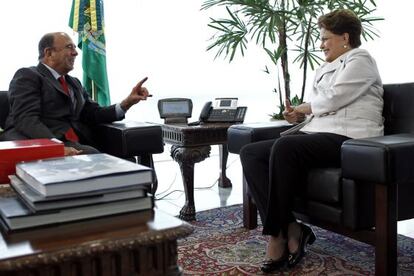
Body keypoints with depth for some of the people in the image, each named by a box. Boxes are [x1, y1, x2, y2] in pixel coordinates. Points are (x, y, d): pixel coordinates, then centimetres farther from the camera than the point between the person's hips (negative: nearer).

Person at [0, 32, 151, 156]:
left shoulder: (74, 83, 29)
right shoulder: (27, 76, 4)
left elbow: (94, 114, 19)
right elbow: (26, 119, -11)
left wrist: (127, 102, 3)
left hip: (72, 146, 7)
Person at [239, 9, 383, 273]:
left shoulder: (360, 59, 3)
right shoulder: (325, 68, 29)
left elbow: (332, 100, -10)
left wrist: (304, 107, 6)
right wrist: (299, 114, 7)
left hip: (348, 138, -9)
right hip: (316, 134, 9)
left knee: (284, 146, -35)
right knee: (250, 153, -12)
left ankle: (278, 234, -24)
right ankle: (290, 229, -23)